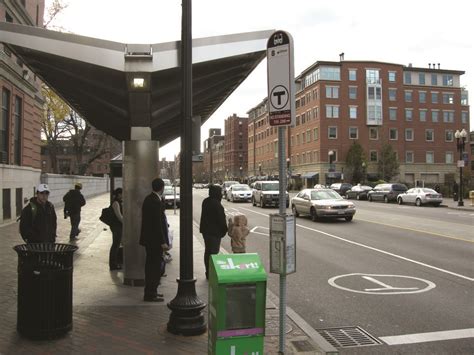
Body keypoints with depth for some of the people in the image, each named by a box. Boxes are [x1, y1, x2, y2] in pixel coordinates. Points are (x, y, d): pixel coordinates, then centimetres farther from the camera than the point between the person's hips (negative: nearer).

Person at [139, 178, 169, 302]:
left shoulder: (148, 199, 9)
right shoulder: (156, 202, -20)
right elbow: (157, 223, -22)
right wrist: (163, 242, -19)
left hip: (149, 238, 10)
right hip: (155, 240, -10)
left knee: (151, 264, 18)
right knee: (156, 265, -1)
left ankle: (150, 292, 29)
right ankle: (150, 294, 6)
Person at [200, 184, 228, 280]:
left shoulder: (205, 201, 6)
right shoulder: (216, 204, -22)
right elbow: (221, 219, -18)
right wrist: (224, 230, -5)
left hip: (205, 230, 9)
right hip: (215, 232, -9)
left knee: (207, 251, 17)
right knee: (213, 253, -2)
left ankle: (208, 273, 26)